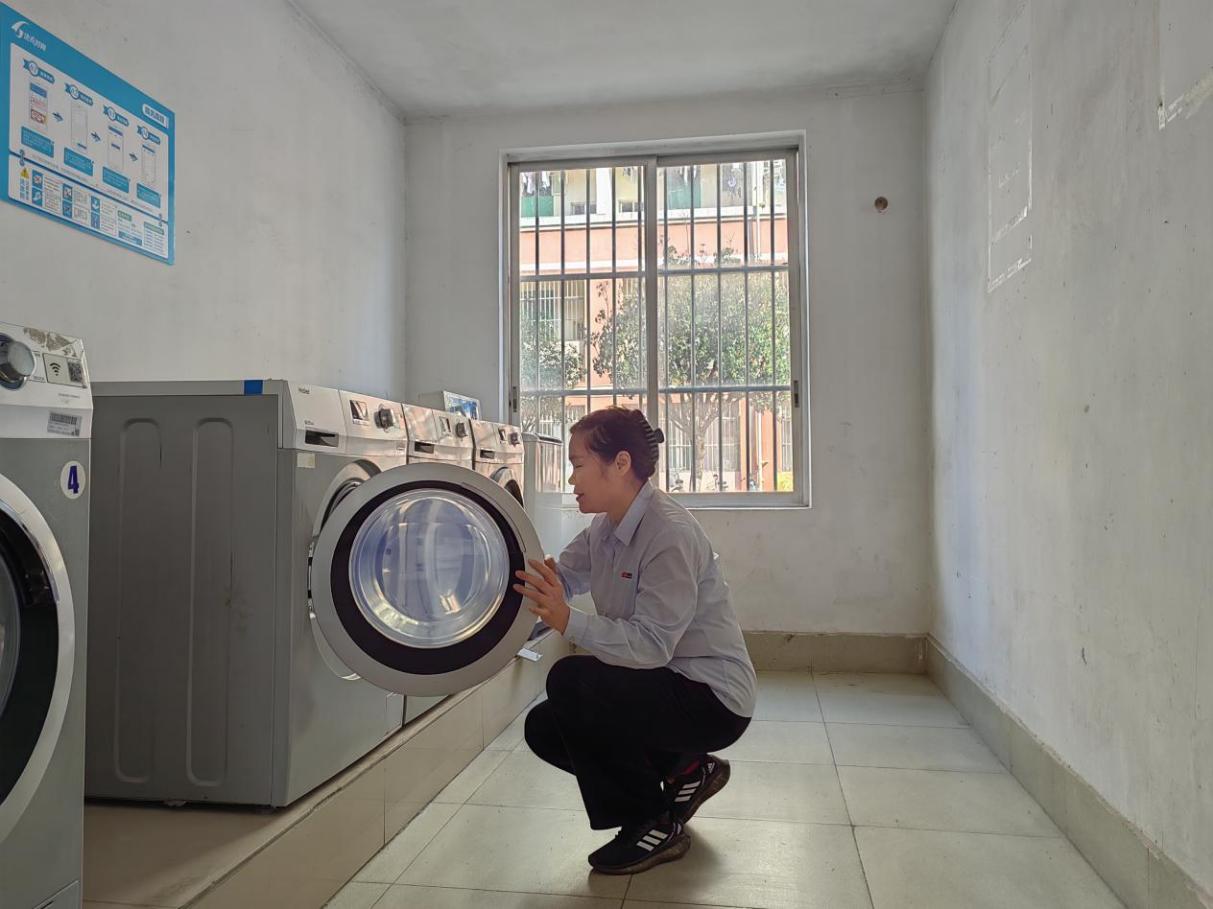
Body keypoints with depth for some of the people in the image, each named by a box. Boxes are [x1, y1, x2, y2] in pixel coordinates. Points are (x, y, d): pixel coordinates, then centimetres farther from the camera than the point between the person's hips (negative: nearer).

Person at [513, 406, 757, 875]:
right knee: (544, 728, 5)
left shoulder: (671, 535, -25)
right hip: (660, 684, 9)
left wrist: (569, 621, -40)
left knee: (570, 681, -25)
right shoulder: (603, 530, 4)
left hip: (713, 699, -9)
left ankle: (655, 823, -4)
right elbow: (559, 579, -1)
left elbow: (652, 645, -31)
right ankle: (683, 770, 16)